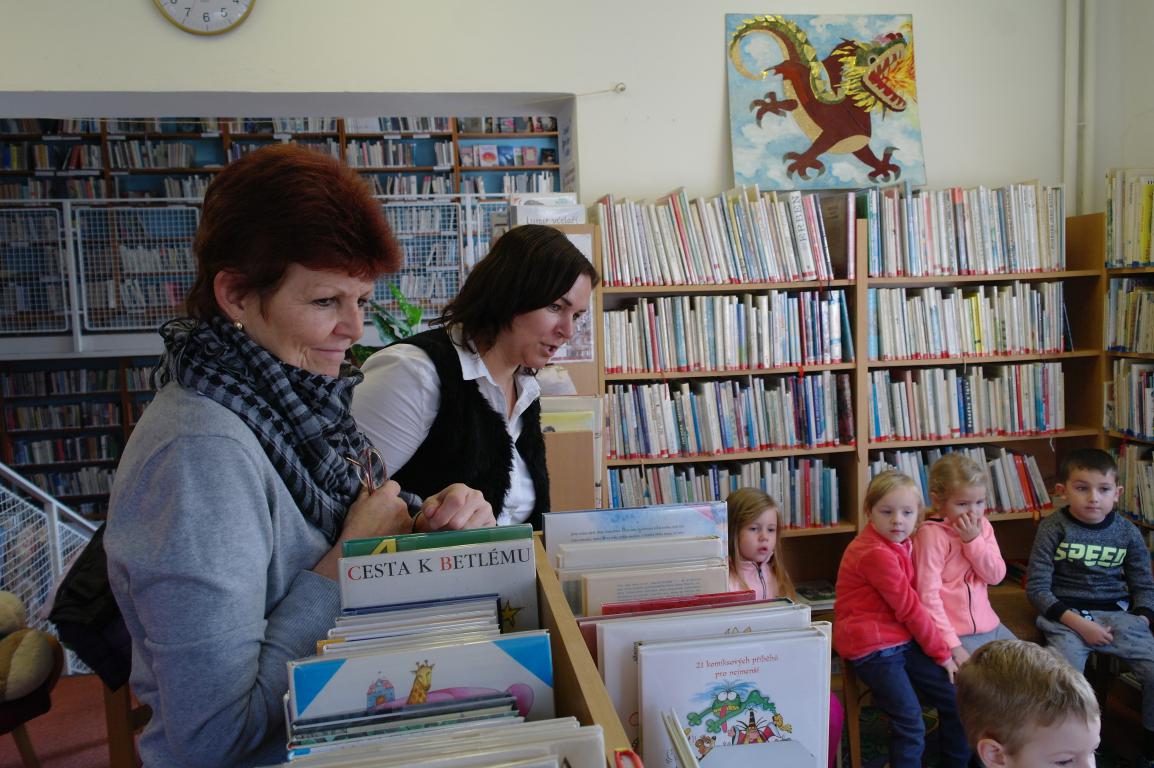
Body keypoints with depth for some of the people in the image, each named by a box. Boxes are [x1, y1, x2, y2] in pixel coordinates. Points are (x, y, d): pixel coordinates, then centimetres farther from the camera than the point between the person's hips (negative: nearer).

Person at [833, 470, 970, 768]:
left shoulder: (897, 543, 9)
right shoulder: (876, 553, -20)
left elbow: (909, 604, 13)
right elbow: (909, 608, -16)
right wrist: (941, 652, -6)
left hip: (902, 640, 9)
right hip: (873, 649, -9)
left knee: (956, 699, 10)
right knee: (910, 723, -15)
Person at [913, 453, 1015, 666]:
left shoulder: (982, 526, 6)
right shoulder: (931, 534, -17)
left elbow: (996, 575, -1)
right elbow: (928, 595, -19)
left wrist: (973, 540, -15)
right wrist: (952, 646, -22)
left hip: (987, 624, 7)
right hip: (953, 633, -7)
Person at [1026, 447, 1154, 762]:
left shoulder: (1127, 532, 5)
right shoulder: (1053, 528, -6)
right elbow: (1037, 587, -7)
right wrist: (1079, 623, -15)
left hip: (1117, 612, 4)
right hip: (1066, 615, -3)